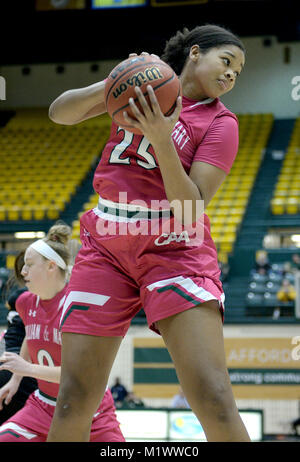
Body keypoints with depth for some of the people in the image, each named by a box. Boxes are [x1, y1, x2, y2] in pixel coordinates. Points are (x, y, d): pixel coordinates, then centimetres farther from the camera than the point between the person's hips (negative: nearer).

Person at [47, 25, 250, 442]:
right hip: (105, 246, 3)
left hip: (175, 248, -2)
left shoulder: (220, 122, -1)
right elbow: (60, 113, 3)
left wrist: (161, 138, -24)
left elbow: (190, 211, -12)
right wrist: (110, 86, -15)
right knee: (72, 403, -3)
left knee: (214, 400, -20)